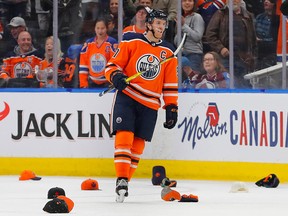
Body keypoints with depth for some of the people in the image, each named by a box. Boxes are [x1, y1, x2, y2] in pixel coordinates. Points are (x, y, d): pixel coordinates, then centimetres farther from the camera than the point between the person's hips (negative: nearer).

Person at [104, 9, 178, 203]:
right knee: (124, 136, -16)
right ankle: (121, 179, -18)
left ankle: (125, 181, 12)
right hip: (127, 96, -3)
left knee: (137, 143, 3)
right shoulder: (131, 42, 0)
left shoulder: (168, 52, 9)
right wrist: (115, 76, -20)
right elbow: (113, 64, 1)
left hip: (150, 104, 3)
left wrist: (172, 108, 6)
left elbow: (170, 84, 11)